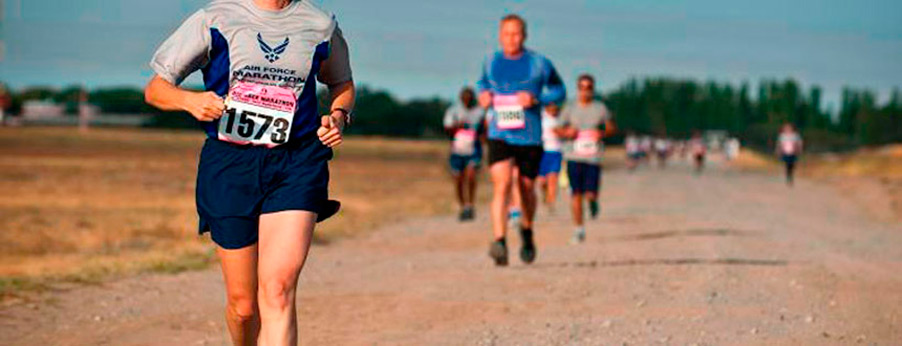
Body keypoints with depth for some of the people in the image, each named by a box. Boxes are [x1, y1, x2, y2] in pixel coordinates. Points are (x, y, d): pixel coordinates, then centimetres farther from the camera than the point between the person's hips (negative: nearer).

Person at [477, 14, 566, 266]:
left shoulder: (539, 64, -2)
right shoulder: (491, 63, 6)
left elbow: (559, 91, 6)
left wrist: (536, 98, -12)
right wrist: (483, 95, 4)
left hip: (530, 138, 0)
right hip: (499, 137, 0)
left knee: (526, 189, 11)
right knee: (501, 184, -20)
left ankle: (526, 230, 42)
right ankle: (499, 243, -30)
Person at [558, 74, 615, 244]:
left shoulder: (600, 108, 5)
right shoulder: (570, 108, 6)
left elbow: (611, 127, 13)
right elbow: (560, 129, 12)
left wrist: (603, 133, -7)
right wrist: (567, 133, -9)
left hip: (593, 157, -1)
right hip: (574, 156, 1)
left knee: (590, 194, -9)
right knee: (576, 194, -3)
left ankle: (593, 201, 29)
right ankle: (579, 229, 9)